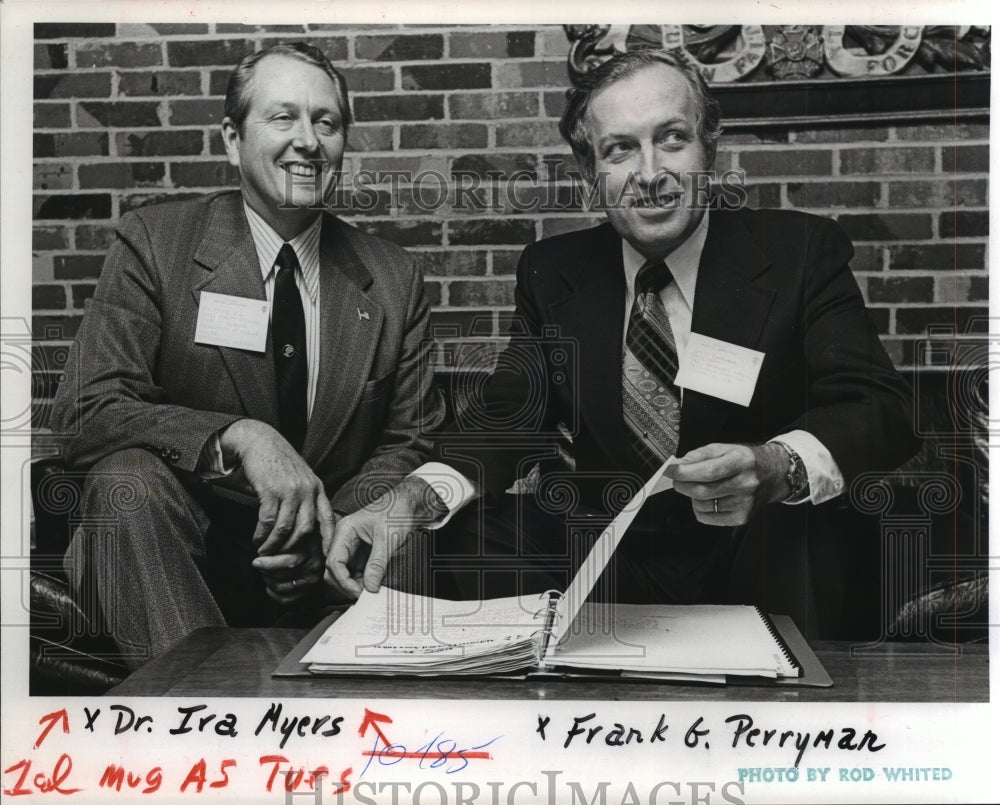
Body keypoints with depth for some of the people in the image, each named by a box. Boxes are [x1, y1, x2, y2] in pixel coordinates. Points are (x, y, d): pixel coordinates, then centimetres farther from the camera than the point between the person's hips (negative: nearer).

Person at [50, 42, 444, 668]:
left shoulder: (395, 282, 4)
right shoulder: (153, 242, -3)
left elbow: (408, 444, 5)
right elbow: (84, 411, -12)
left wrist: (335, 524, -16)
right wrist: (238, 436, -27)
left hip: (327, 568, 2)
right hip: (182, 549, -1)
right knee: (128, 481, -31)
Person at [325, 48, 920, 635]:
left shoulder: (803, 251, -4)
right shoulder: (554, 271, 6)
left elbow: (883, 410, -13)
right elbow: (512, 414, -1)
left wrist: (776, 467, -36)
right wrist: (414, 499, -23)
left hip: (765, 584, -2)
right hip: (608, 577, 3)